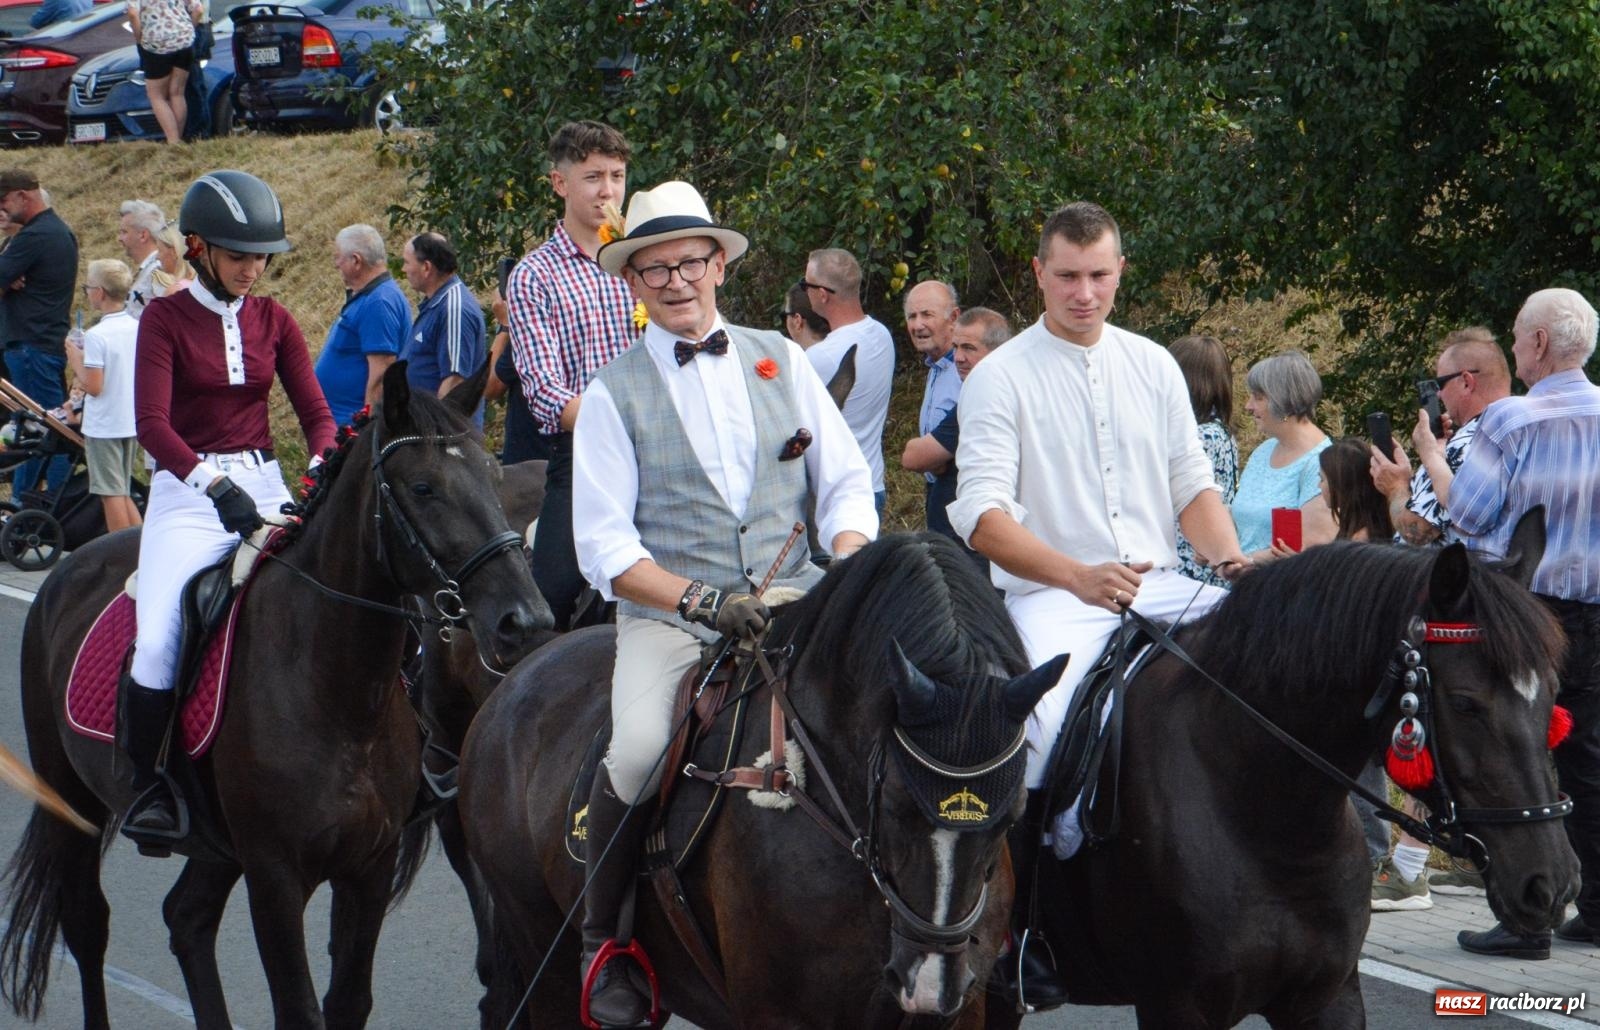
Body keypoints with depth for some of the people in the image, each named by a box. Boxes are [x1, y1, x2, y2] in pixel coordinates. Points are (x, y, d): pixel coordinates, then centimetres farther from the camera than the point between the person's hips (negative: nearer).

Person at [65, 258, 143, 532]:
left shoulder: (96, 335, -18)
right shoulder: (138, 328, 3)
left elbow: (93, 386, -20)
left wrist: (76, 361, -3)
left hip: (103, 425, -7)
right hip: (132, 422, 7)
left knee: (111, 493, 1)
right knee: (122, 493, 18)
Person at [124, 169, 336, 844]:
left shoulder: (273, 321, 12)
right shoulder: (165, 318, -1)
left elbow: (316, 413, 7)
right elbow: (151, 422, -12)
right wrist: (216, 485, -27)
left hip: (265, 486, 4)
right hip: (187, 492, -4)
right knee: (158, 641, -24)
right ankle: (147, 788, -9)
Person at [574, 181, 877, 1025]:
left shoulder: (781, 361, 14)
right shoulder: (613, 394, 6)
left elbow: (846, 482, 14)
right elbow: (605, 547, -2)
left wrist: (850, 565, -7)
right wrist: (704, 602, -17)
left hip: (794, 602, 2)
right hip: (668, 616, -2)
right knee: (635, 752, -29)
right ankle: (604, 943, -6)